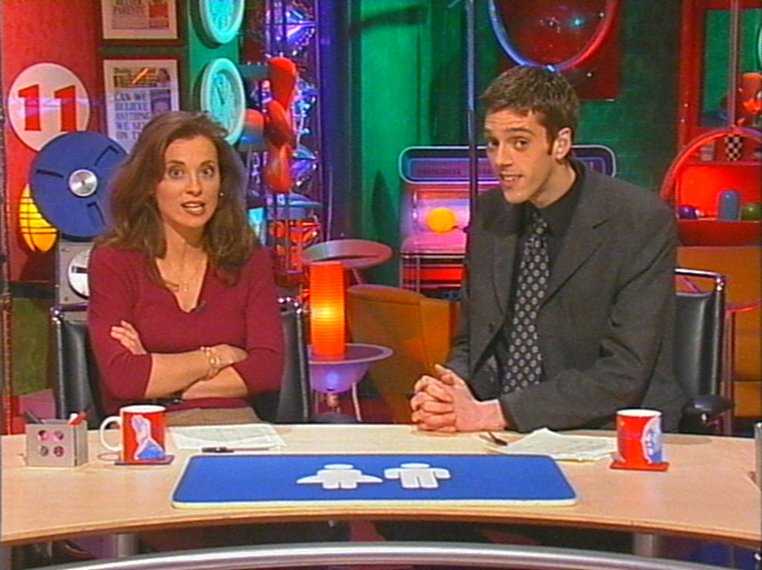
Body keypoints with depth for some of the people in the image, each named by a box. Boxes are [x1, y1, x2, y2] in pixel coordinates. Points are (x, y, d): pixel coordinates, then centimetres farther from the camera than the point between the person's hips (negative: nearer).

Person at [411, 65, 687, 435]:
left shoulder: (642, 223, -12)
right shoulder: (489, 215, 6)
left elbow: (624, 375, -16)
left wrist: (496, 412, -21)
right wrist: (452, 388, -10)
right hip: (502, 435, 5)